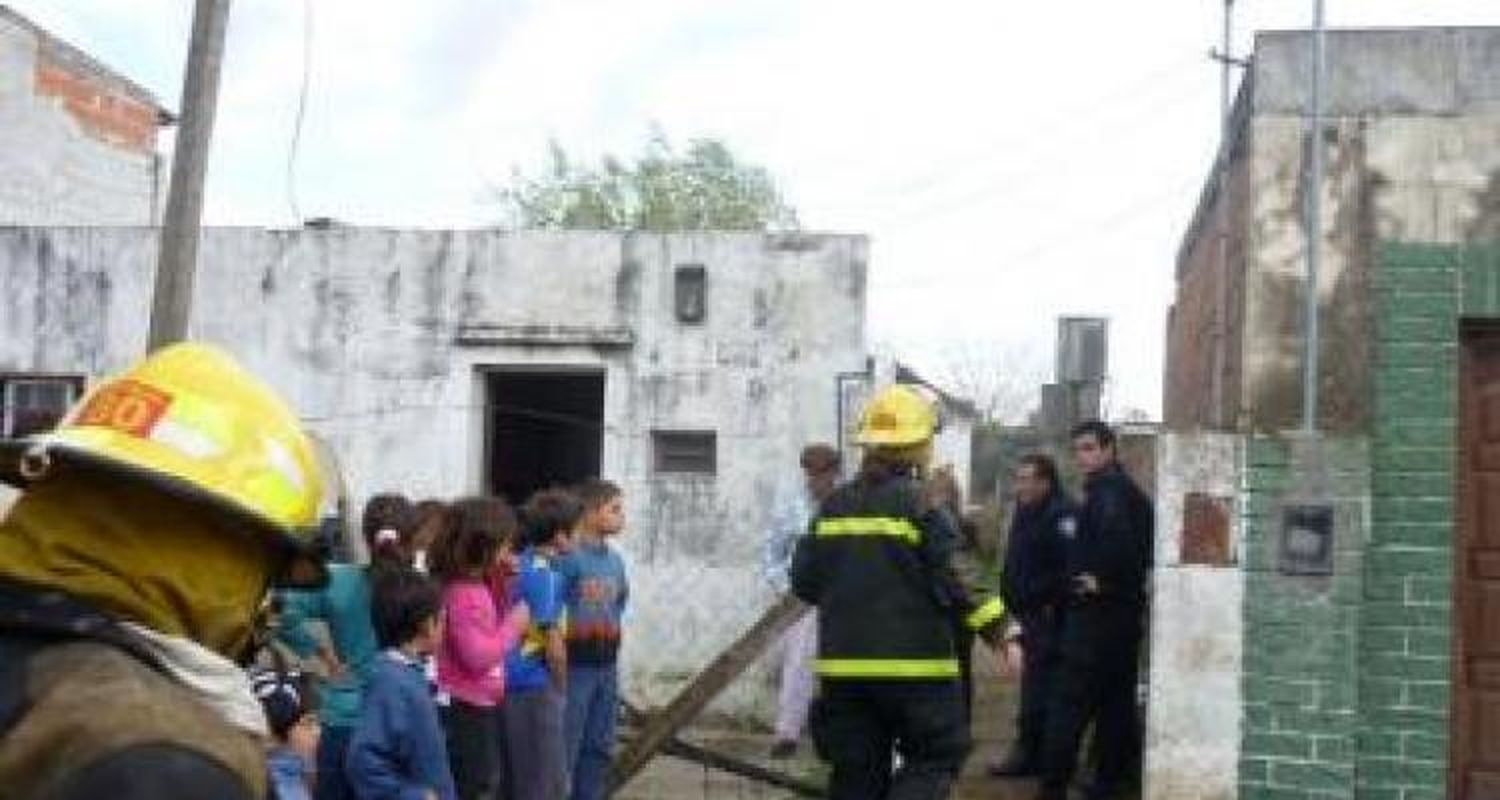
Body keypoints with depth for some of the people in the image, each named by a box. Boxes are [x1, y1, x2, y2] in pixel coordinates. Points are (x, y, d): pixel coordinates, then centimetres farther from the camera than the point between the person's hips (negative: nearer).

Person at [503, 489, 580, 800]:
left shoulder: (520, 565, 8)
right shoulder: (546, 575, -16)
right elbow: (553, 643, -18)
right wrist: (561, 688, -2)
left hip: (512, 684, 8)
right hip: (535, 687, -8)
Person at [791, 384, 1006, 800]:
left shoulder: (834, 505, 5)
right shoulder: (920, 504, -11)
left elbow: (804, 580, 7)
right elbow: (948, 582, -12)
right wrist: (991, 623, 1)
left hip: (844, 661, 5)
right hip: (914, 660, -5)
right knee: (936, 755, 9)